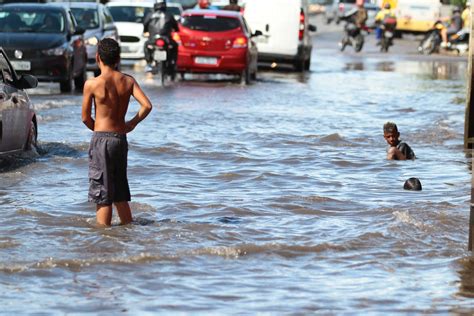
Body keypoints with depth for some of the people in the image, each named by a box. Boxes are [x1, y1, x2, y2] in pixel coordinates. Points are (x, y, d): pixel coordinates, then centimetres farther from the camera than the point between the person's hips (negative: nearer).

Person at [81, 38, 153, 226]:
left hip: (102, 140, -5)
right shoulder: (128, 81, 1)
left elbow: (85, 118, -4)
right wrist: (132, 124, 7)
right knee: (120, 193, 18)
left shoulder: (92, 84, -10)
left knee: (102, 196, -1)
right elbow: (147, 105, -7)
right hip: (121, 138, 5)